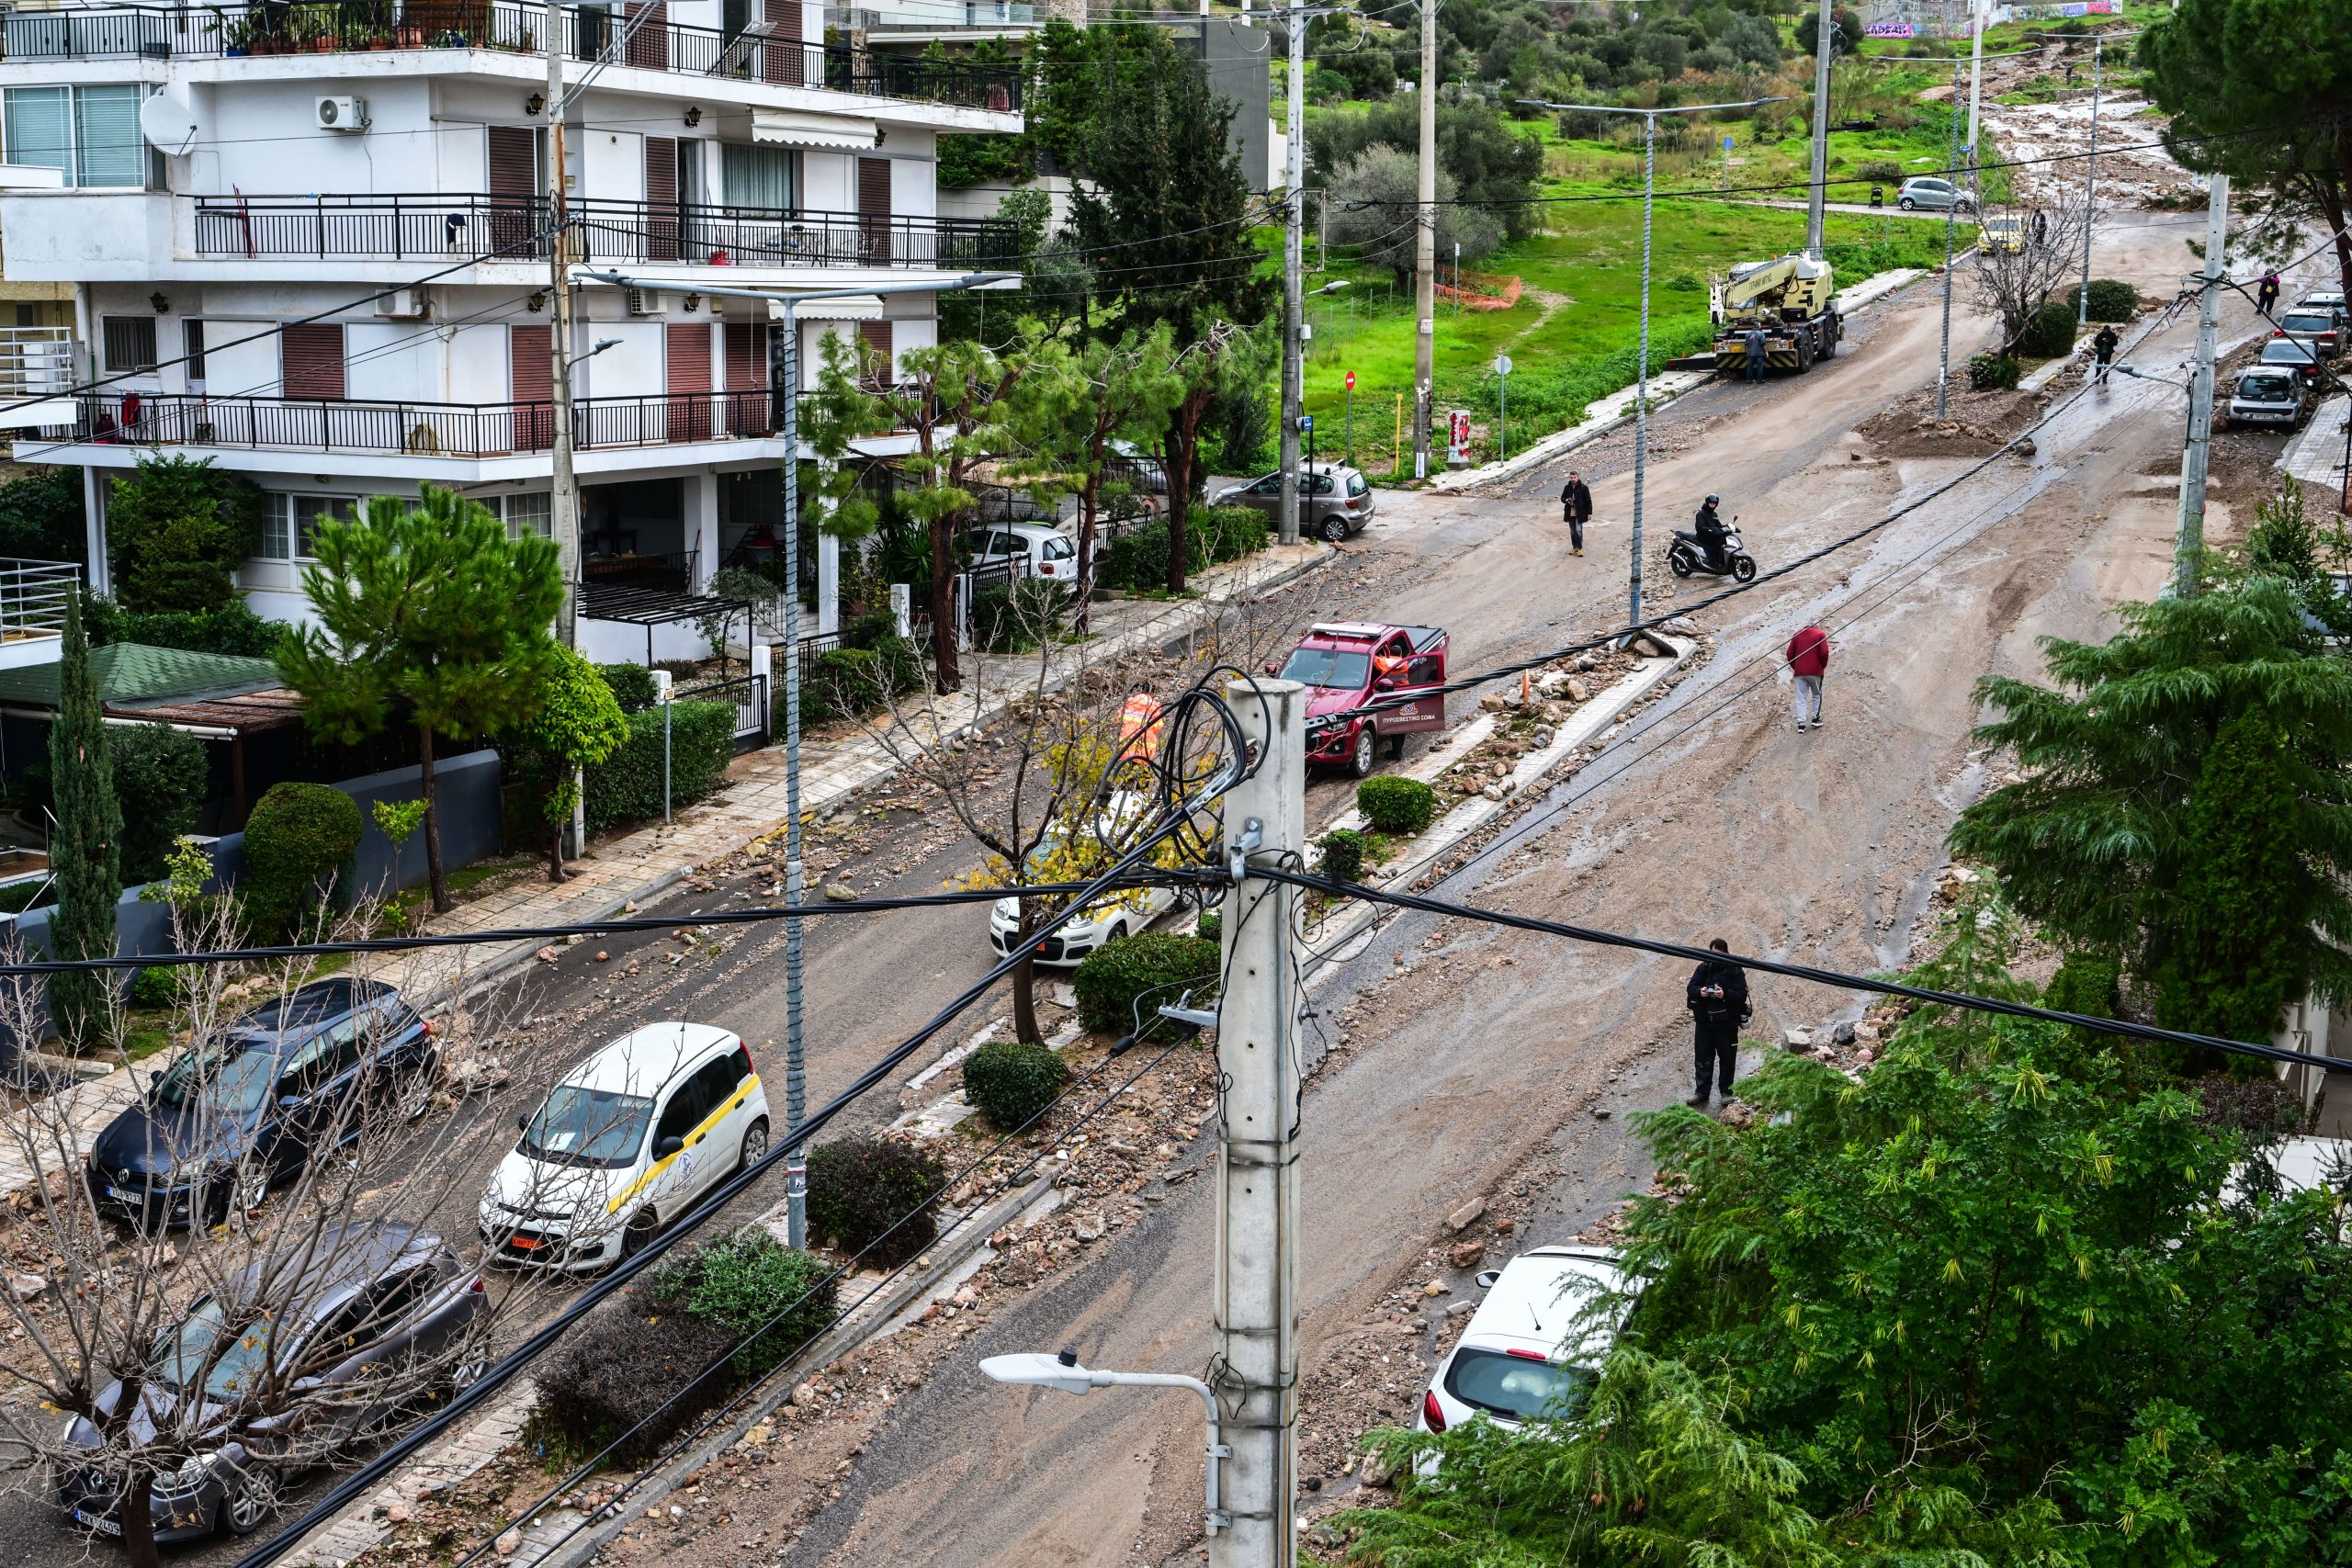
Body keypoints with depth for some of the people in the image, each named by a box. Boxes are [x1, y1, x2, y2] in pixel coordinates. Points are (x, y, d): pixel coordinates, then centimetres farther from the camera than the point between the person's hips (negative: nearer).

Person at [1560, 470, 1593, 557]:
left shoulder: (1583, 488, -7)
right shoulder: (1567, 488, 6)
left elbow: (1588, 501, -3)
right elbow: (1562, 498, 16)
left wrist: (1589, 513, -6)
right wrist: (1566, 500, -9)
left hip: (1579, 514, -5)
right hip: (1570, 513, 5)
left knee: (1578, 530, -12)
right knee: (1572, 531, 12)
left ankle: (1580, 548, -4)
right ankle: (1574, 547, 23)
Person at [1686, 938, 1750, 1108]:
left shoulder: (1735, 970, -5)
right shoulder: (1703, 968, 4)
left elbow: (1741, 995, -13)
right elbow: (1691, 988, -1)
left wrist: (1725, 994, -31)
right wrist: (1699, 991, -24)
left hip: (1727, 1022, -3)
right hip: (1704, 1021, 3)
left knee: (1727, 1058, 4)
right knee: (1702, 1056, 6)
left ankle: (1726, 1091, 15)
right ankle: (1702, 1091, 15)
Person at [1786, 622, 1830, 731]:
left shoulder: (1798, 634, 12)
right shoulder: (1820, 634, 2)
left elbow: (1790, 653, 7)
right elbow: (1824, 652, -8)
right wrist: (1823, 666, 7)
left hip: (1799, 672, 2)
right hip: (1815, 671, -2)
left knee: (1801, 698, 3)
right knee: (1816, 695, 17)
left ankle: (1801, 724, -5)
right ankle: (1815, 719, 15)